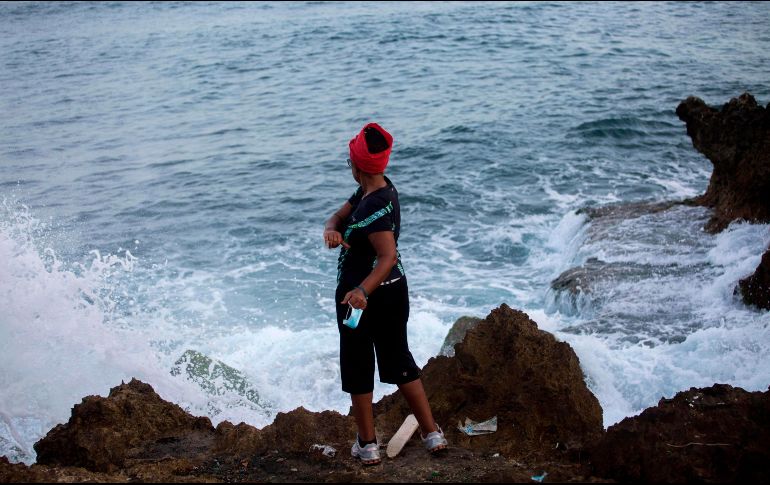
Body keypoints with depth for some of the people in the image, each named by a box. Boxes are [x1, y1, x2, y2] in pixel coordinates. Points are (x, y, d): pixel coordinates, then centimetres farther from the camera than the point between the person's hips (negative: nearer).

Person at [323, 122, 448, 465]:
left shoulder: (375, 207, -25)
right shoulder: (383, 189, 3)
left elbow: (388, 256, -33)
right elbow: (338, 217, 4)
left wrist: (361, 291, -45)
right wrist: (332, 230, -19)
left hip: (360, 297, -9)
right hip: (394, 290, 9)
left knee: (357, 367, 7)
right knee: (399, 360, 19)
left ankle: (367, 446, 17)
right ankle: (432, 433, 23)